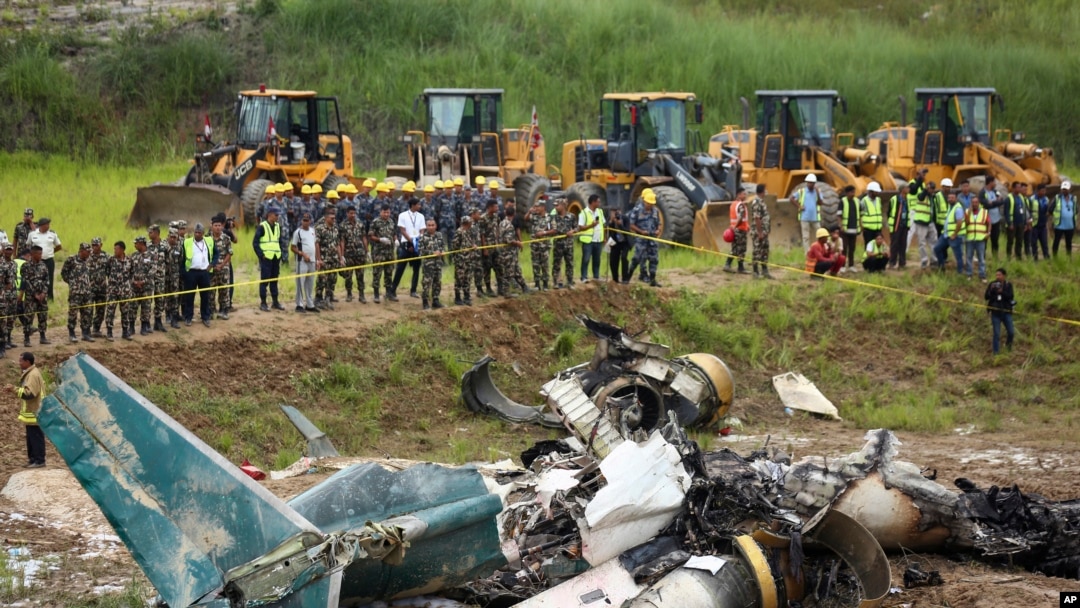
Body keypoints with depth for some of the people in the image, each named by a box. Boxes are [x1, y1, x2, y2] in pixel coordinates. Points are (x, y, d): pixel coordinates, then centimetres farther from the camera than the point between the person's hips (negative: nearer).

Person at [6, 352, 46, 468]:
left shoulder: (33, 375, -18)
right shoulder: (30, 373, 15)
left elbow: (29, 393, -25)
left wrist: (14, 389, -19)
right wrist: (15, 390, 8)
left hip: (34, 414, -11)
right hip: (32, 413, 11)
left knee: (36, 438, -6)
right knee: (31, 438, 15)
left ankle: (39, 461, -2)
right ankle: (32, 459, 20)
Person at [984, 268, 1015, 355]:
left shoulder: (1008, 285, -1)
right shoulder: (992, 284, -2)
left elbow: (1011, 296, -14)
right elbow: (986, 297, -5)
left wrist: (1002, 292, -28)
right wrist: (991, 290, -21)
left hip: (1006, 311, 1)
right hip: (995, 312, -1)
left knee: (1011, 332, 6)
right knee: (996, 334, -2)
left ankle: (1008, 344, 36)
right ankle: (996, 352, 8)